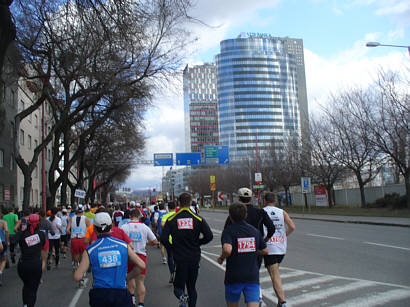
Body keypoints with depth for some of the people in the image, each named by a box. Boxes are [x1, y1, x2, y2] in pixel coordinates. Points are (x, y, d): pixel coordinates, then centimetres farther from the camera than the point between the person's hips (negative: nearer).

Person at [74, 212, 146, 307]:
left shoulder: (90, 250, -1)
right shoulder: (123, 245, 2)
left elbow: (77, 277, -6)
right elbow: (142, 265, 4)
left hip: (99, 296, 1)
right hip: (121, 294, 0)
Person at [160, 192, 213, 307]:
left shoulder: (171, 220, -3)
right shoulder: (198, 219, -2)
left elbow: (164, 239, -9)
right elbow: (209, 236, -7)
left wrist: (173, 248, 7)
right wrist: (197, 243, 8)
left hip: (180, 258, -1)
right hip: (194, 258, 1)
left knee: (178, 287, 10)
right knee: (191, 287, 17)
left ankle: (182, 297, -19)